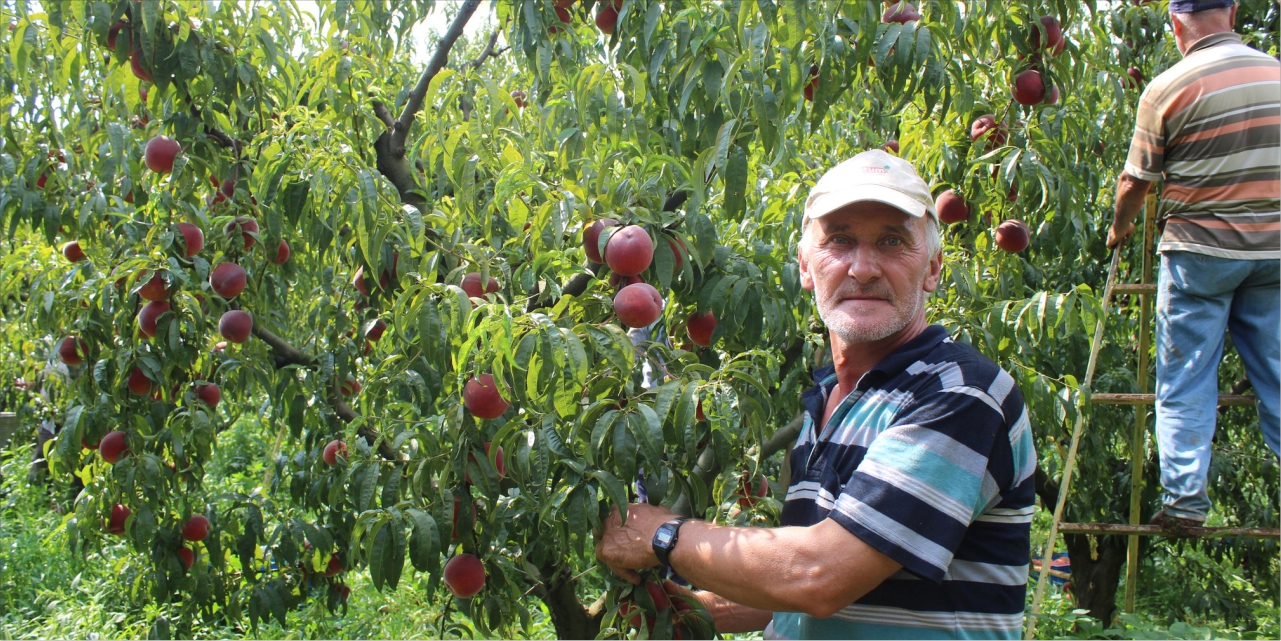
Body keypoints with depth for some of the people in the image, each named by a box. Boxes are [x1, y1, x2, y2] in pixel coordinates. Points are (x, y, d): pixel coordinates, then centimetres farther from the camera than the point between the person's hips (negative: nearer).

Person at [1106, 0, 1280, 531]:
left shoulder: (1167, 89, -8)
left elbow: (1134, 182, -1)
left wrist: (1119, 230, 18)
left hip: (1199, 252, -4)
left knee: (1186, 382, 3)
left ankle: (1184, 501, 2)